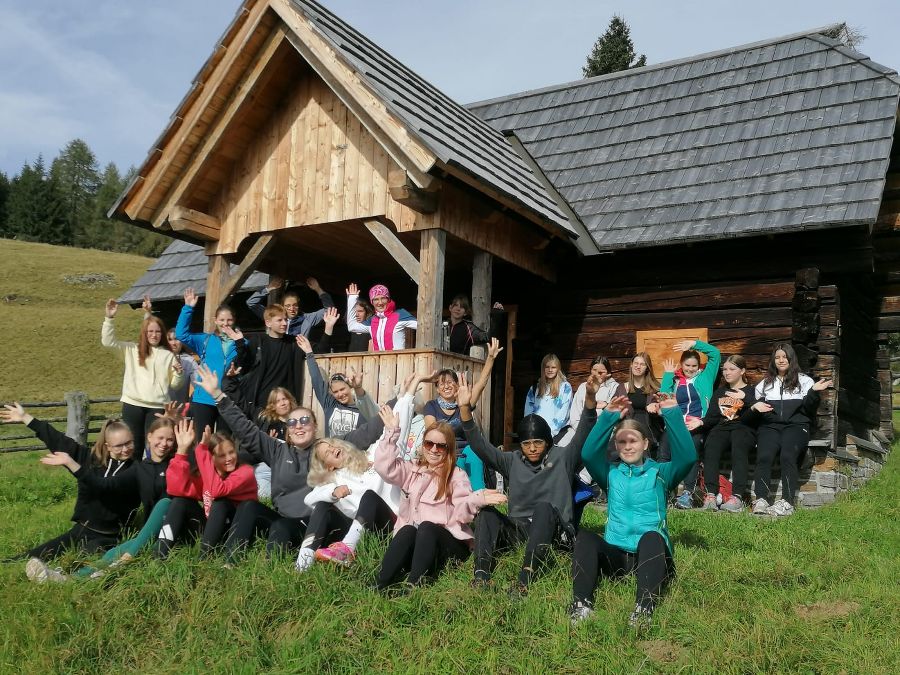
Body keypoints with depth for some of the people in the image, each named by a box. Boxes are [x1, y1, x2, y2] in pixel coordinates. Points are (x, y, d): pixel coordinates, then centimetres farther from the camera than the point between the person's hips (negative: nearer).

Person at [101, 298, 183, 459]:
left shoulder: (168, 355, 10)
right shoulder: (132, 349, 9)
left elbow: (174, 384, 11)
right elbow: (107, 341, -1)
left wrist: (179, 373, -10)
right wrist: (109, 318, -9)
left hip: (157, 406, 0)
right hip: (133, 404, 0)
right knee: (134, 445, 6)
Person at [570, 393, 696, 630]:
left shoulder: (660, 472, 12)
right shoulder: (611, 474, 17)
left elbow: (688, 456, -9)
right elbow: (588, 454, -4)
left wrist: (672, 414, -17)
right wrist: (609, 417, -13)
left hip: (651, 555, -2)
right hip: (616, 555, 2)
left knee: (651, 537, -36)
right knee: (585, 537, -27)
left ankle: (644, 609, -52)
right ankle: (581, 604, -43)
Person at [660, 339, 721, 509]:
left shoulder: (704, 377, 19)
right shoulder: (675, 380, 21)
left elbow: (715, 353, 13)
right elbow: (664, 397, 4)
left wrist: (694, 344, 9)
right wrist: (668, 374, 10)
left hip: (698, 424, -2)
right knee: (664, 452, -24)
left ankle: (687, 493, -34)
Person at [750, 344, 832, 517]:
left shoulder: (804, 381, 18)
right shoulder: (765, 383, 27)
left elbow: (809, 410, 9)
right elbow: (756, 404, 26)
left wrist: (814, 393, -9)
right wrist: (755, 406, 3)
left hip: (796, 425, -2)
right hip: (770, 425, 2)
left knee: (788, 456, -31)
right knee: (764, 456, -28)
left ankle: (787, 502, -36)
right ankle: (761, 501, -35)